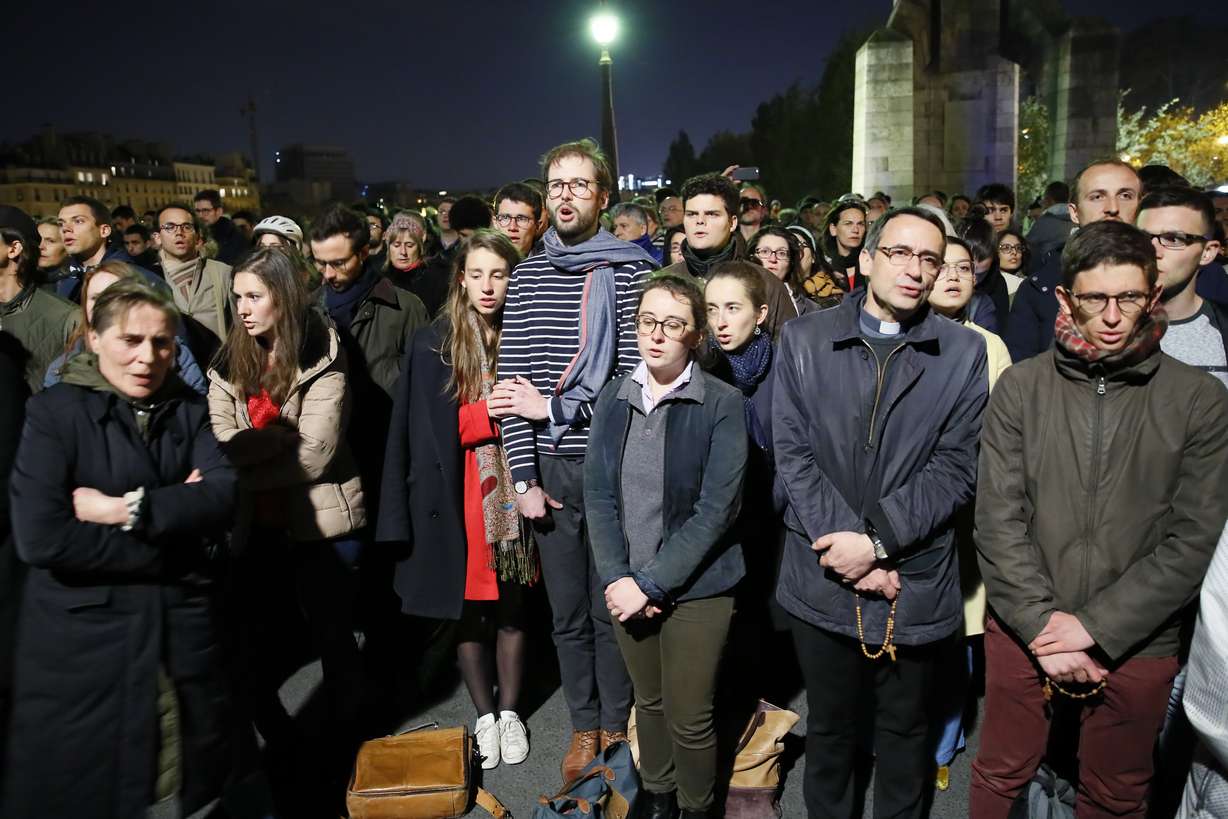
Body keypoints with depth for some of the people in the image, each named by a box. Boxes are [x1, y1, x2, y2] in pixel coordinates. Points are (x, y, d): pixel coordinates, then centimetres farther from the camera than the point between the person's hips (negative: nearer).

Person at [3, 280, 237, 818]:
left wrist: (132, 509, -20)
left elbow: (226, 495, -9)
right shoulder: (54, 411, -6)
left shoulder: (188, 411, 6)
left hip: (181, 631, 4)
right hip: (83, 638, -3)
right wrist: (176, 516, -14)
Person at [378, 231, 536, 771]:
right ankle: (483, 715, 29)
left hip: (513, 491, 2)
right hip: (457, 495, -1)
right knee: (467, 610, 10)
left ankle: (509, 712, 31)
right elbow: (408, 433, -8)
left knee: (511, 608, 12)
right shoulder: (432, 346, -5)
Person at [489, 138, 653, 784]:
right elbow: (511, 381, 3)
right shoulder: (526, 276, 8)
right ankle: (584, 726, 32)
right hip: (548, 468, 3)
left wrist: (554, 408, -11)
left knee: (611, 609, 9)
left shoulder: (629, 271, -3)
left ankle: (615, 726, 30)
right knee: (567, 612, 14)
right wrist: (524, 477, -4)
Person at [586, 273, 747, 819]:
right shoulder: (613, 398, 1)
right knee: (647, 701, 19)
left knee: (689, 718, 5)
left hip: (696, 588, -4)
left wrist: (650, 584, -17)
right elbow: (597, 495, 1)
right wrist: (616, 578, -11)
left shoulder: (722, 405, -12)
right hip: (627, 585, 4)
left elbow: (716, 509, -15)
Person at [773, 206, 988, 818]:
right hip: (823, 580, 0)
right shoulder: (803, 340, 0)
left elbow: (955, 469, -6)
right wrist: (852, 549, -14)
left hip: (917, 585, 0)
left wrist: (878, 541, -16)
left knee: (906, 733, 18)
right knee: (830, 727, 18)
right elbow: (793, 454, -6)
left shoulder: (963, 351, 0)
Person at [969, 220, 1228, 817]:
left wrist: (1093, 626, -13)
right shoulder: (1021, 387, -4)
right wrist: (1042, 625, -13)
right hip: (1022, 633, 0)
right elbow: (998, 521, -7)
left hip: (1137, 644, 0)